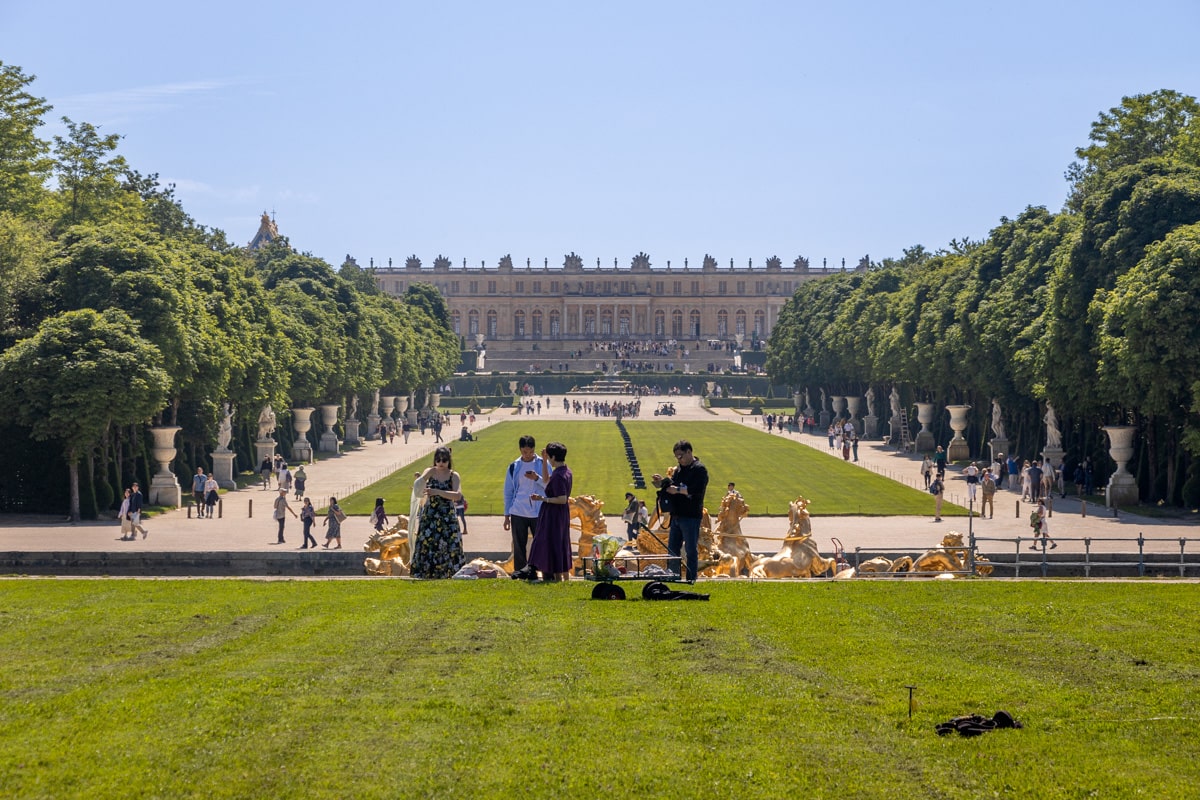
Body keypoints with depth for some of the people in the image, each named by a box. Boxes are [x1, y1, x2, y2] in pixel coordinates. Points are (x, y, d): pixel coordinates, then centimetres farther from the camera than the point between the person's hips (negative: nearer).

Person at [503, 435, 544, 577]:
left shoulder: (543, 464, 0)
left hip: (538, 512, -2)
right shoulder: (514, 467, 6)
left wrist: (537, 478, -20)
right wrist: (507, 515, 9)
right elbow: (508, 492, 11)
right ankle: (520, 572, 11)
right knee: (519, 546, 4)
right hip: (518, 513, 2)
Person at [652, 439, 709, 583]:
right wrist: (663, 482, -2)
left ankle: (691, 580, 1)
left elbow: (697, 490, -20)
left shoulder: (699, 469, -8)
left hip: (691, 516, -8)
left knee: (691, 550, -3)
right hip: (676, 516, 8)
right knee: (672, 549, 11)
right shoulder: (679, 469, 17)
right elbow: (673, 485, 17)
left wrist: (678, 489, -15)